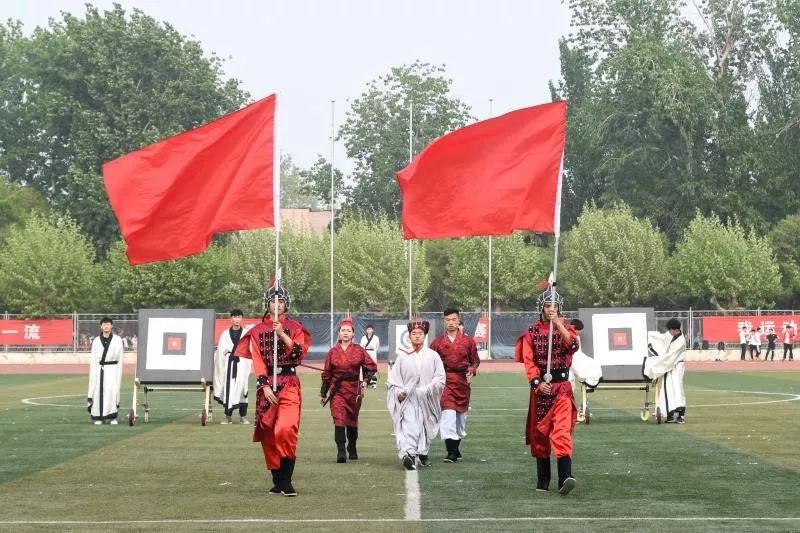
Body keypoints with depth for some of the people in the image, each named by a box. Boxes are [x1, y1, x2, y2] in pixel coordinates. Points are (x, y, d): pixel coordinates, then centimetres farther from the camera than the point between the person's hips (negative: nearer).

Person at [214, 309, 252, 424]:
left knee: (241, 388, -5)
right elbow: (221, 350, 10)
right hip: (229, 364, 1)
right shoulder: (225, 334, 11)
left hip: (242, 364, -1)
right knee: (228, 389, -2)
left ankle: (243, 416, 0)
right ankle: (228, 416, 4)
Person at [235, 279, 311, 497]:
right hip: (266, 384, 2)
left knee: (286, 429, -20)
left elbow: (300, 352, -7)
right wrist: (265, 386, -11)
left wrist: (282, 334, -18)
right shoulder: (257, 330, 9)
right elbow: (257, 361, 0)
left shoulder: (295, 327, 8)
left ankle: (286, 480, -15)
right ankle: (277, 480, 15)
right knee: (267, 434, 4)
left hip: (289, 383, -2)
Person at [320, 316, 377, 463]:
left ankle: (352, 450, 32)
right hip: (337, 390, -1)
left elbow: (372, 366, 7)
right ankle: (341, 452, -19)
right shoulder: (333, 351, 3)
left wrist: (365, 380, -8)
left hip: (354, 390, 1)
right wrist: (323, 393, 10)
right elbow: (327, 374, 9)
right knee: (339, 420, -15)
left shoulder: (359, 350, 2)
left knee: (352, 421, 14)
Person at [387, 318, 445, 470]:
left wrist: (427, 389, -11)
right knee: (409, 426, -19)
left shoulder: (433, 356, 4)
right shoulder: (402, 357, 6)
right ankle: (408, 454, -34)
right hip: (408, 399, -2)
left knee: (425, 427, 11)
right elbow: (393, 378, 8)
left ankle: (423, 453, 31)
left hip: (426, 399, 2)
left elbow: (440, 378, 1)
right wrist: (398, 391, -8)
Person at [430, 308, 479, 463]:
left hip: (462, 382, 2)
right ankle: (451, 452, -16)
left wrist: (471, 371, -6)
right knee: (448, 412, -15)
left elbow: (475, 360, 12)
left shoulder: (468, 341, 5)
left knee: (461, 414, 12)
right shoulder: (437, 342, 4)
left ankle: (456, 447, 31)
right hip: (445, 381, -2)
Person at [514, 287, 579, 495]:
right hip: (540, 387, 2)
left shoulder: (566, 329, 6)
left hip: (562, 386, -2)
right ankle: (542, 480, 21)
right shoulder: (532, 332, 8)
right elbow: (528, 360, -1)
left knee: (562, 431, -17)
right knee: (539, 433, 9)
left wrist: (558, 324, -23)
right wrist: (537, 382, -13)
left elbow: (573, 345, -16)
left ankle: (565, 478, -27)